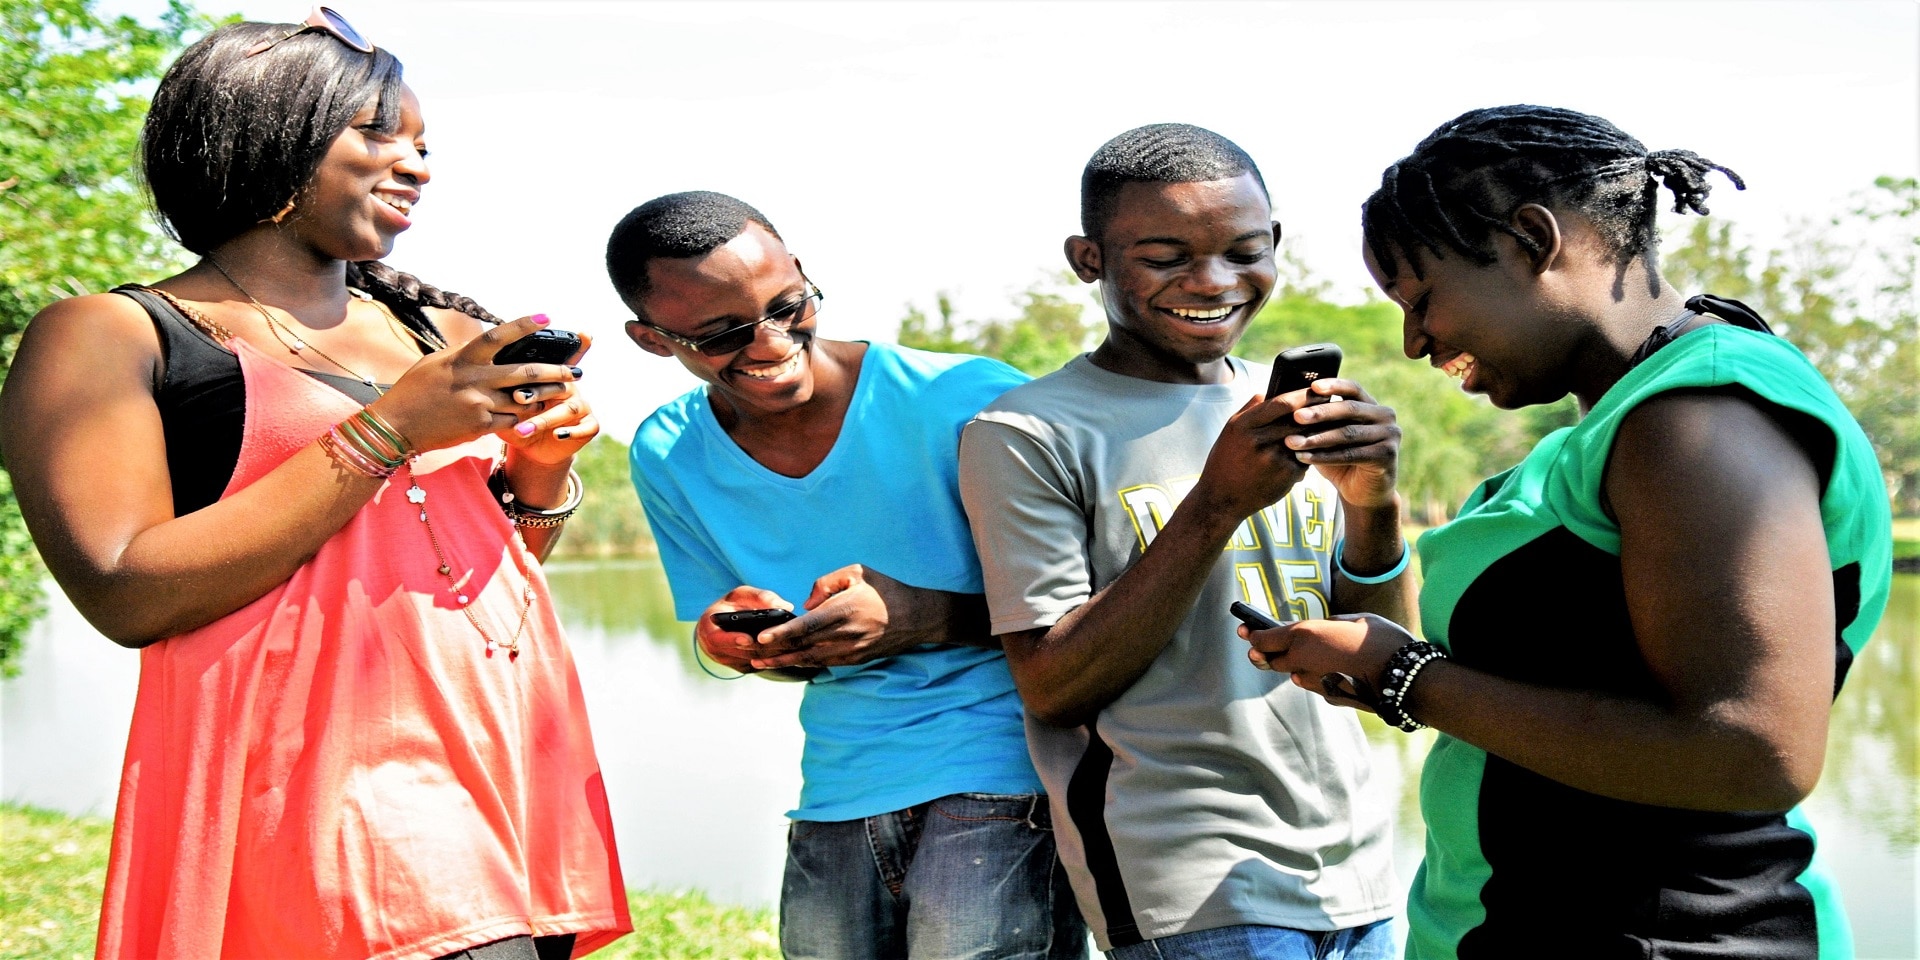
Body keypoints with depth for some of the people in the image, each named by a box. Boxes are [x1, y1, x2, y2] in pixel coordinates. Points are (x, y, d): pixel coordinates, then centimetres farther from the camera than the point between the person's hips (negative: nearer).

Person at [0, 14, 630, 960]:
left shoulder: (439, 333, 18)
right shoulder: (106, 338, 2)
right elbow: (130, 595, -11)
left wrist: (542, 469, 4)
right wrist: (389, 431, -12)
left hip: (512, 743, 6)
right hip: (331, 768, -6)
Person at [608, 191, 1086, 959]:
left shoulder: (965, 402, -14)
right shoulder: (669, 456, 2)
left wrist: (923, 618, -25)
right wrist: (739, 640, -12)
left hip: (1001, 783, -4)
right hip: (835, 799, 5)